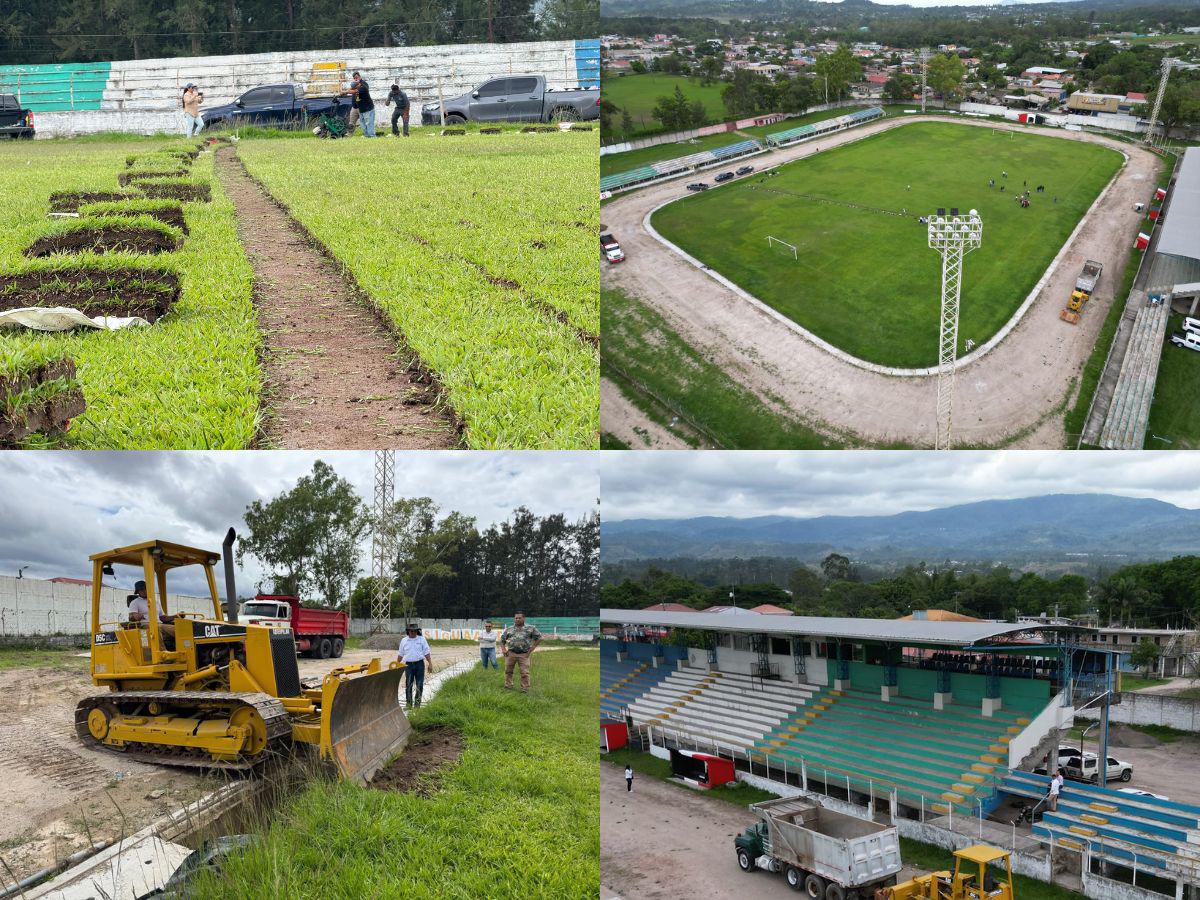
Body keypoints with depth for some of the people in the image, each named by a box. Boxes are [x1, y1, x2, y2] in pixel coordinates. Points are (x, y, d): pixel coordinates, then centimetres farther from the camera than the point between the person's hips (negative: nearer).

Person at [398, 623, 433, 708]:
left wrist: (430, 664, -4)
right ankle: (408, 704, 6)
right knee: (408, 685, -1)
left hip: (419, 664, 0)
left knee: (420, 685, 1)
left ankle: (417, 704, 9)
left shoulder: (422, 639, 5)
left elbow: (427, 653, 3)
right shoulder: (404, 641, 8)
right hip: (409, 665, 0)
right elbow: (401, 655, 14)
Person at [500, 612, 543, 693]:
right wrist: (504, 649, 4)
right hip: (511, 653, 2)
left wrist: (532, 648, 0)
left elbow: (539, 638, 7)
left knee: (525, 673, -6)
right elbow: (502, 640, 19)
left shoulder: (530, 628, 4)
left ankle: (525, 689, 1)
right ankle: (508, 687, 21)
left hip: (524, 654, -2)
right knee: (508, 671, 7)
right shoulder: (509, 629, 11)